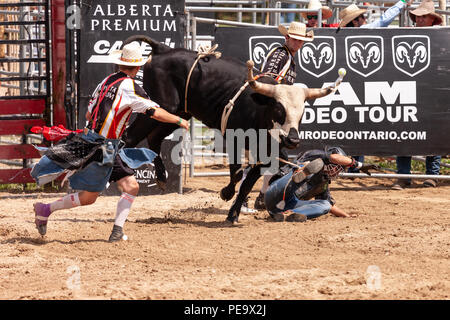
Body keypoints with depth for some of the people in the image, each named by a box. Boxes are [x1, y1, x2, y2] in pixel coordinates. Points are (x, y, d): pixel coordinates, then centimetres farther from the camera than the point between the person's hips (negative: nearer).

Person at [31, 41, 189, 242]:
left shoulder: (105, 82, 8)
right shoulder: (129, 87, -15)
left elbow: (89, 114, 15)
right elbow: (156, 113, -15)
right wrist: (179, 121, -1)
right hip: (102, 148, -9)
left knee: (131, 186, 6)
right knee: (88, 197, 1)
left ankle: (117, 230, 4)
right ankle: (46, 209, 11)